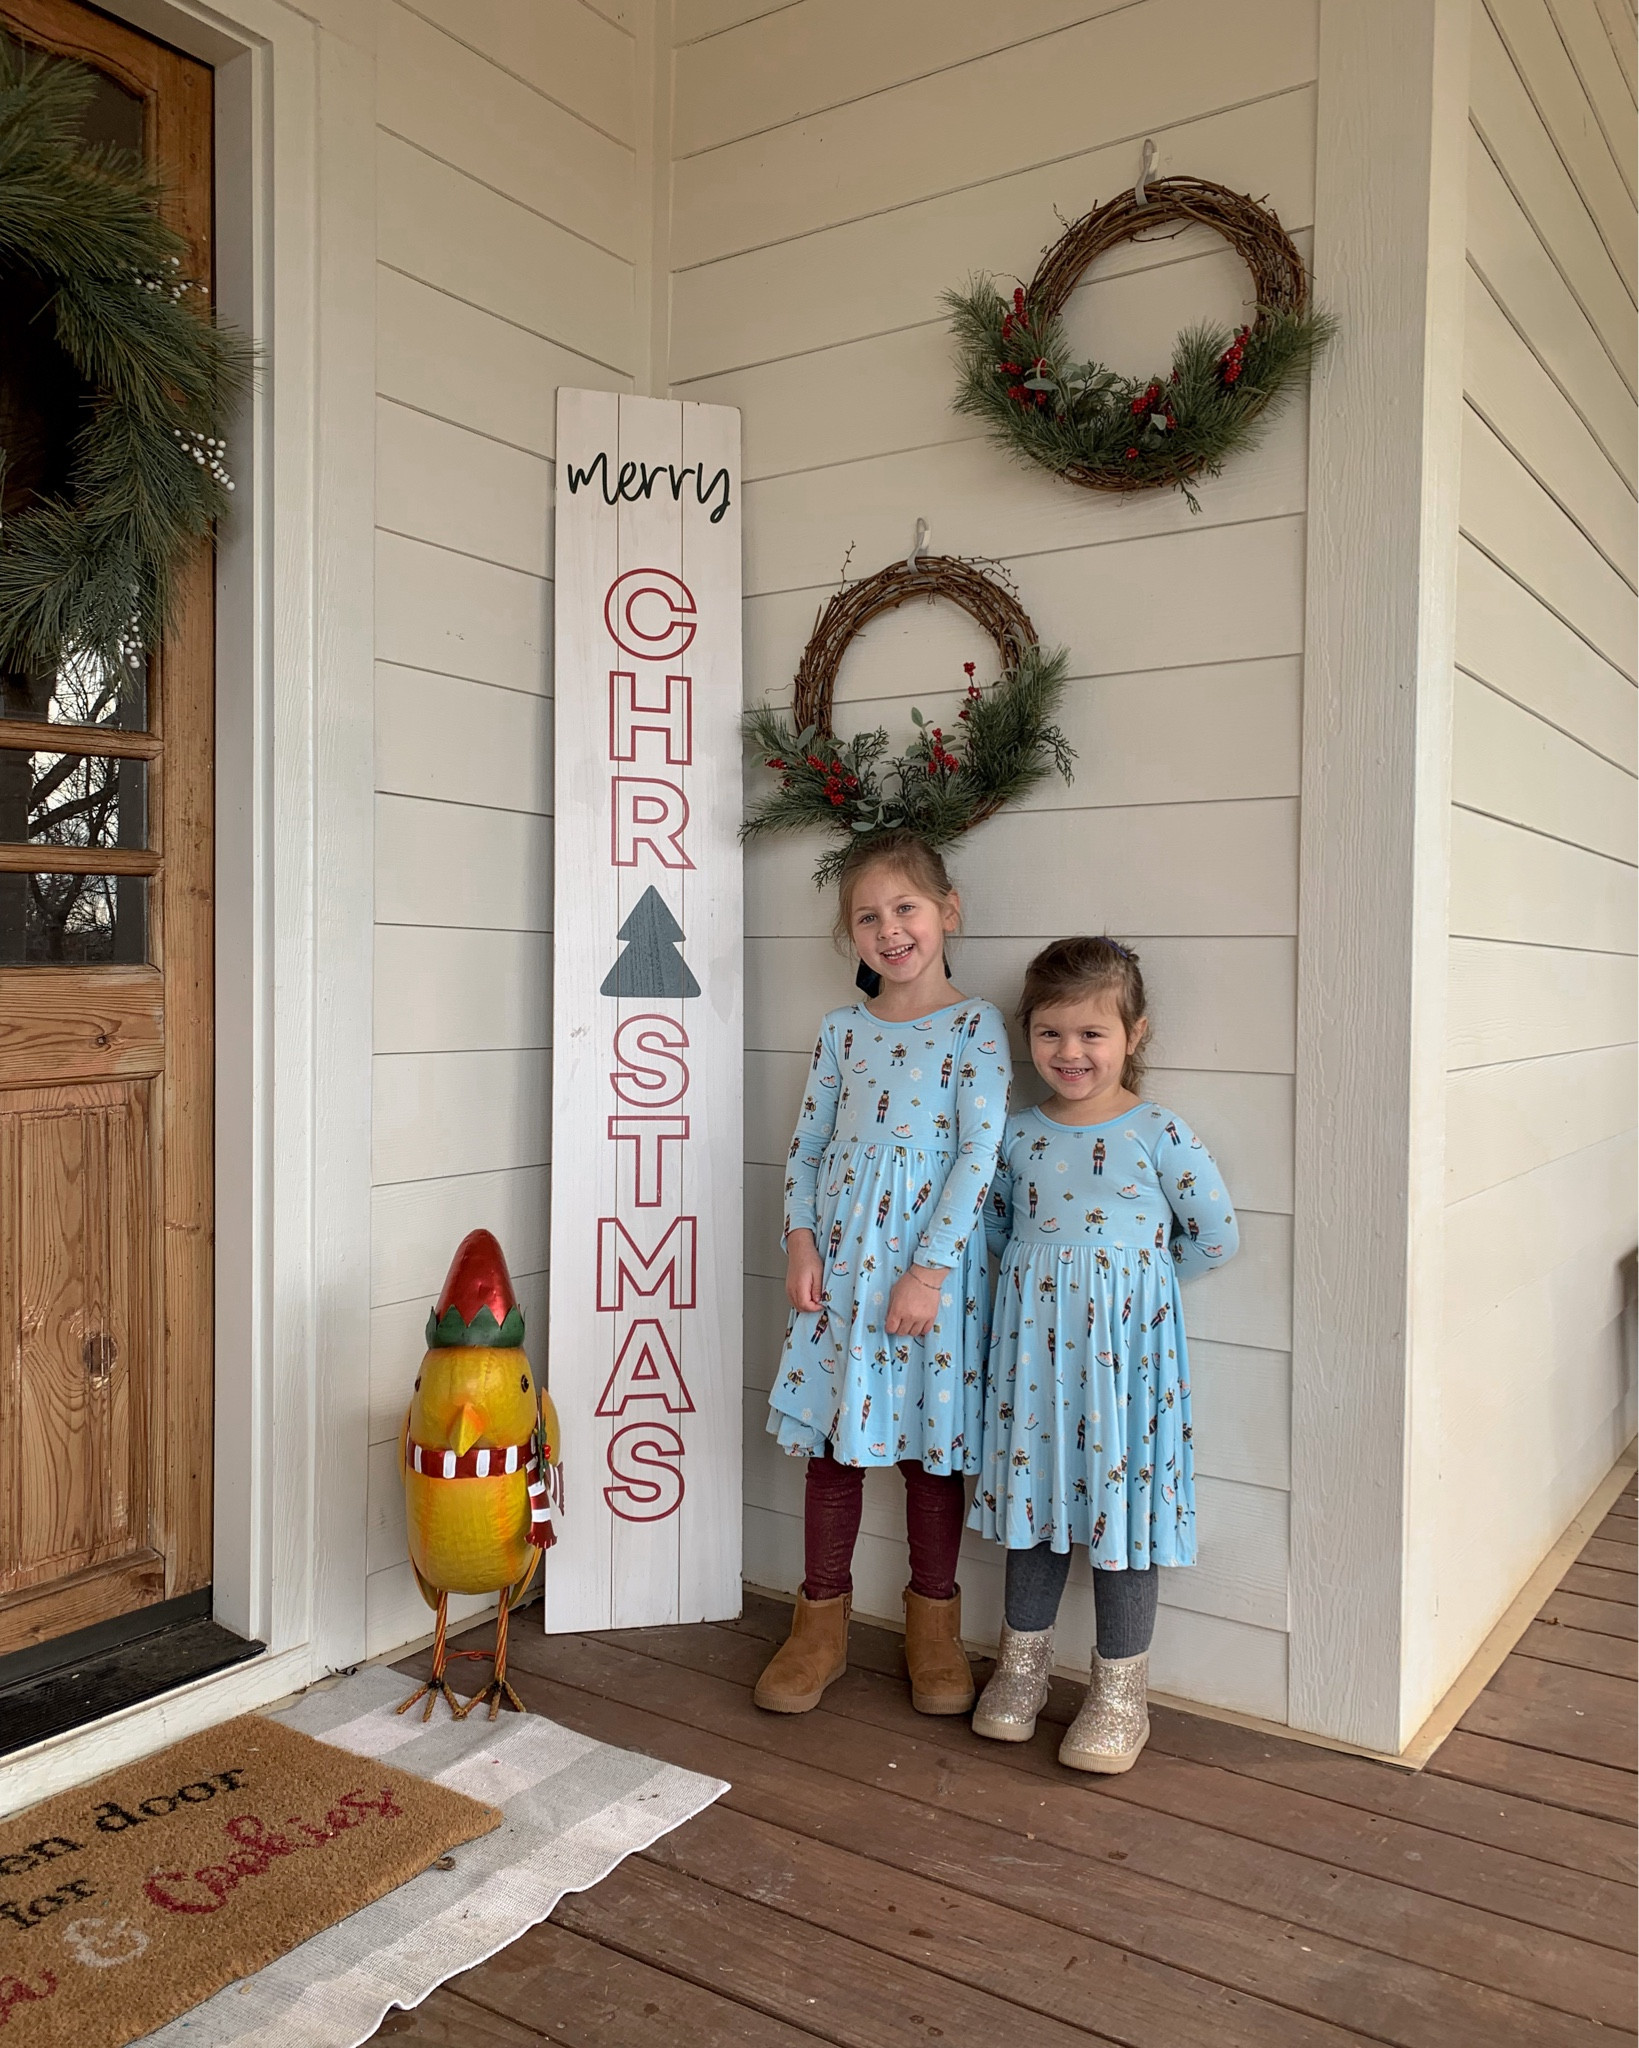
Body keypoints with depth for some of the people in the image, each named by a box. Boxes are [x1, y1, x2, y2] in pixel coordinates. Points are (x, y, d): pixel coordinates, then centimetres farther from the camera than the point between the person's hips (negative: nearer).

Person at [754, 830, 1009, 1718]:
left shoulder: (975, 1025, -5)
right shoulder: (843, 1029, 8)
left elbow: (979, 1152, -12)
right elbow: (807, 1145, 10)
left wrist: (928, 1270, -16)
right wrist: (799, 1240, -4)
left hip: (934, 1258, -3)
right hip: (840, 1254, 4)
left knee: (931, 1441, 9)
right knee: (831, 1434, 10)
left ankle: (934, 1624, 28)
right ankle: (821, 1623, 25)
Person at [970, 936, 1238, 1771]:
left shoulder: (1160, 1134, -9)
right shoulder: (1018, 1133, 2)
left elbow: (1215, 1237, -4)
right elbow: (992, 1219, 17)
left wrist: (1134, 1279, 0)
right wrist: (1039, 1274, 4)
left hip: (1125, 1348, -3)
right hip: (1033, 1344, 4)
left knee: (1122, 1502, 5)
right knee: (1034, 1495, 14)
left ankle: (1120, 1692, 21)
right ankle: (1022, 1662, 33)